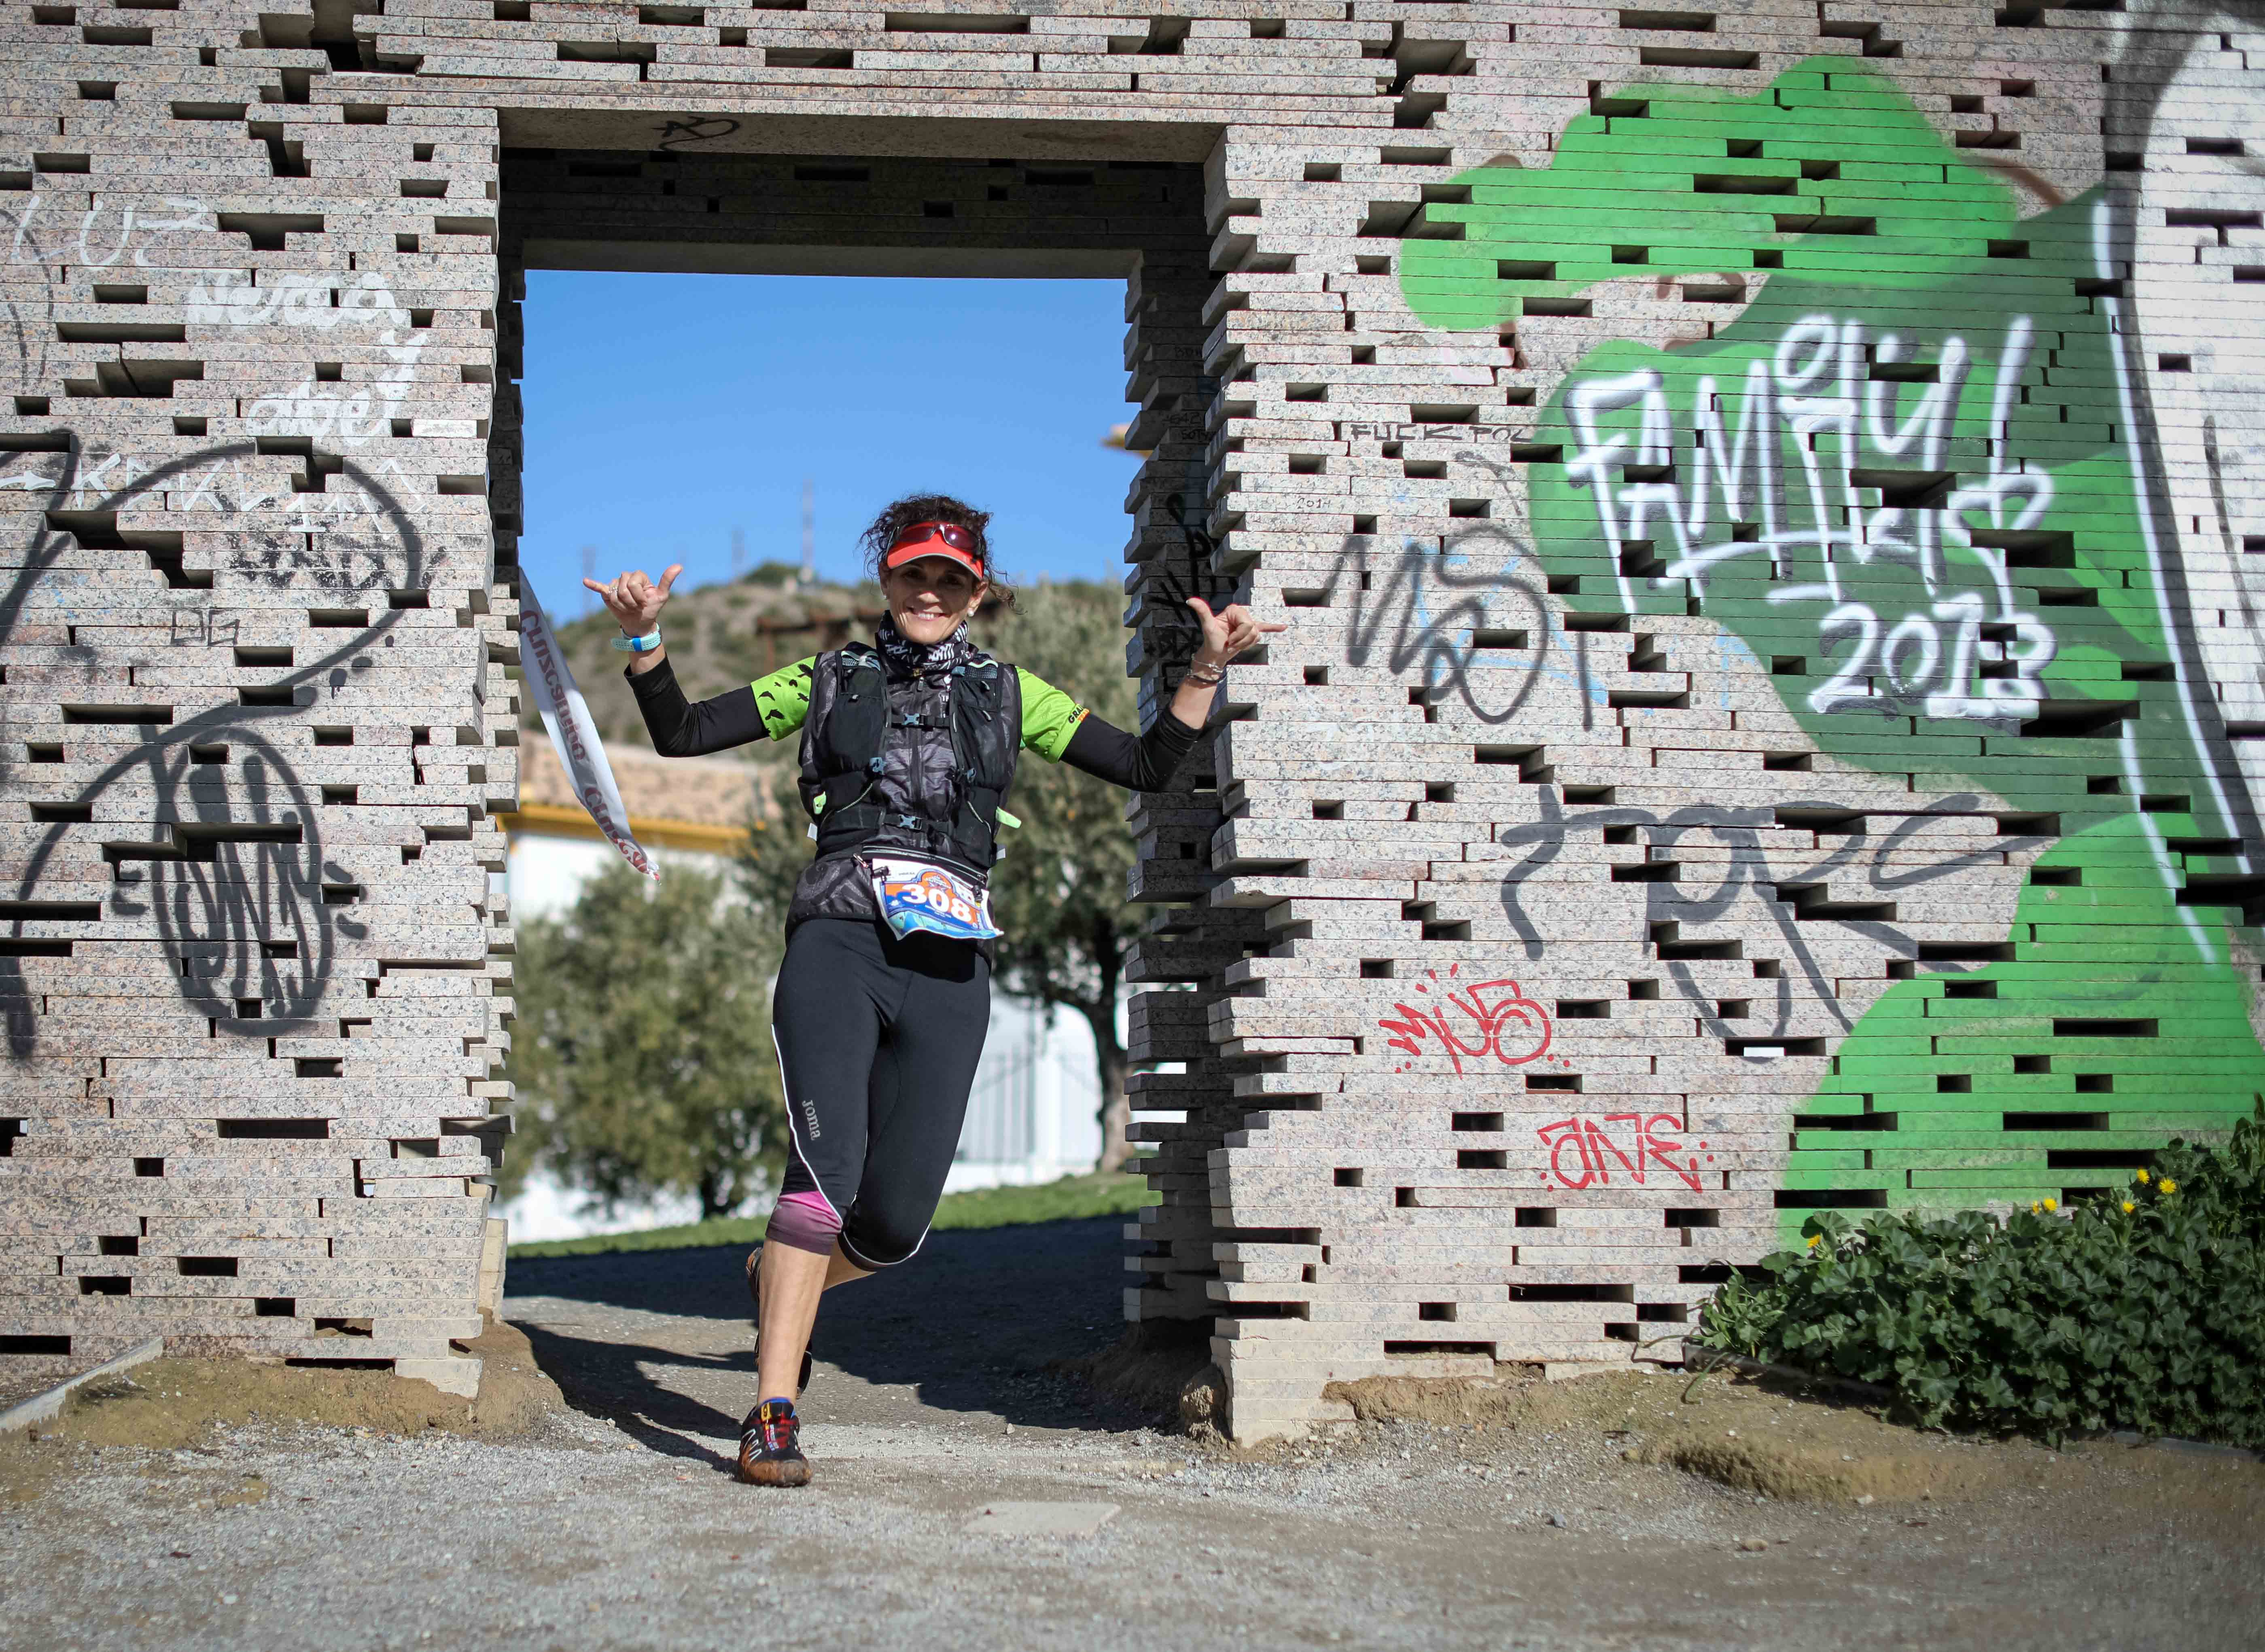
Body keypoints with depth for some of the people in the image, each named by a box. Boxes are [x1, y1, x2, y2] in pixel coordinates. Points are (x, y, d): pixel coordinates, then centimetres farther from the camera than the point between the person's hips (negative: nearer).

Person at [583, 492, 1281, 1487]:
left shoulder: (1009, 694, 19)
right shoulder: (827, 682, 17)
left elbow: (1149, 767, 16)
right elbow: (680, 735, 15)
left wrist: (1208, 669, 4)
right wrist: (643, 639, 0)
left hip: (948, 967, 2)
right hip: (839, 940, -2)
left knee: (896, 1221, -6)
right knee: (827, 1166, -23)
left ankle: (782, 1277, 28)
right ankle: (773, 1420, -21)